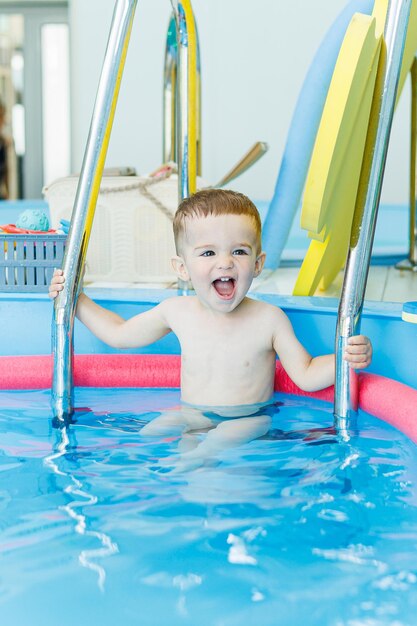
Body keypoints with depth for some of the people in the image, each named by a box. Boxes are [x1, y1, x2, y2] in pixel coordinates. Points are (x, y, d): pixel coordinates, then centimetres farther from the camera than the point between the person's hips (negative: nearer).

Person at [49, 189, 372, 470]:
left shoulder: (269, 319, -11)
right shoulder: (177, 312, -1)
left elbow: (307, 375, -6)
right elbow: (119, 334, 15)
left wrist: (347, 358, -25)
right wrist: (75, 299, 11)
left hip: (246, 419, -4)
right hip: (190, 416, 4)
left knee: (221, 443, -33)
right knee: (151, 433, -20)